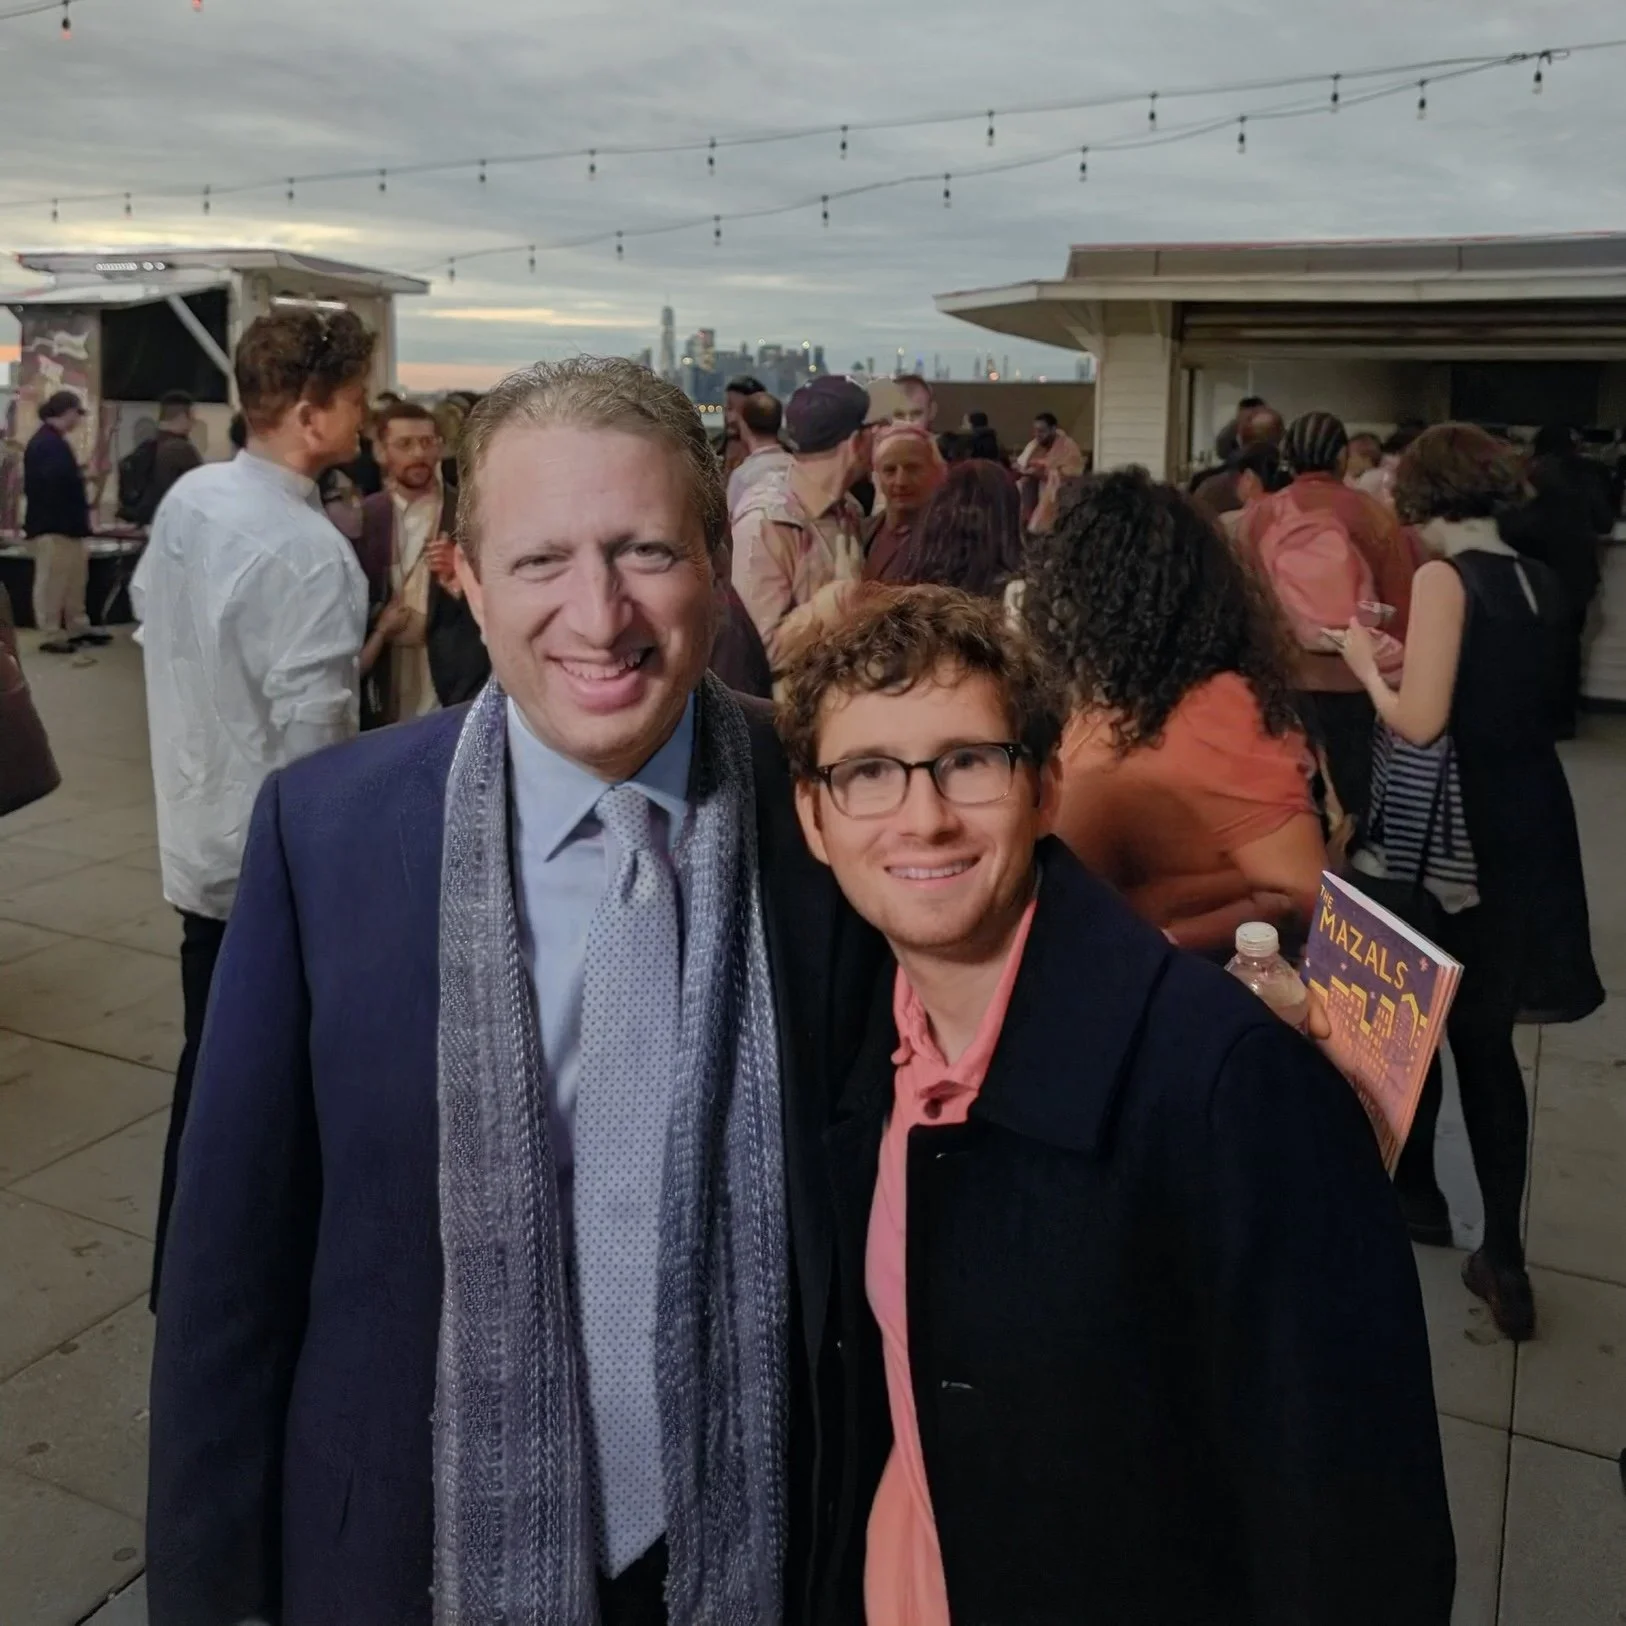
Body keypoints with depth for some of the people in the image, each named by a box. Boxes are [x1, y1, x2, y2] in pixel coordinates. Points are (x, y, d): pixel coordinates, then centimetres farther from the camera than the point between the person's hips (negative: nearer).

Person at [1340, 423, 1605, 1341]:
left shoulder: (1445, 579, -14)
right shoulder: (1543, 584, 9)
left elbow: (1421, 722, -20)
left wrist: (1366, 661, -3)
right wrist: (1411, 657, 18)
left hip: (1457, 834, -7)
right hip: (1531, 828, 7)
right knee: (1486, 1039, 12)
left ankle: (1415, 1186, 36)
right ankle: (1504, 1256, 13)